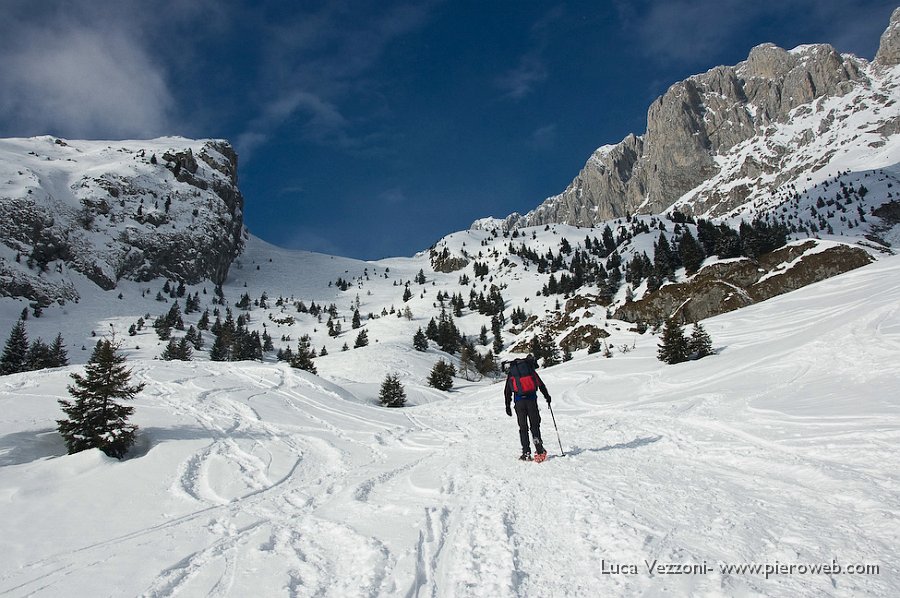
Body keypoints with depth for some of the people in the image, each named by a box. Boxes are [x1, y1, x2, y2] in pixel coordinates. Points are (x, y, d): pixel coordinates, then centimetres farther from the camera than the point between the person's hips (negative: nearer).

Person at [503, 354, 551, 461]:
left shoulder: (511, 373, 14)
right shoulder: (530, 369, 13)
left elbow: (507, 391, 11)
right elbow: (541, 384, 15)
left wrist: (507, 406, 14)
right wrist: (547, 396, 25)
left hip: (519, 401, 0)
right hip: (531, 398, 0)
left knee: (523, 427, 6)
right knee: (535, 425, 9)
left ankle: (526, 453, 2)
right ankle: (539, 449, 1)